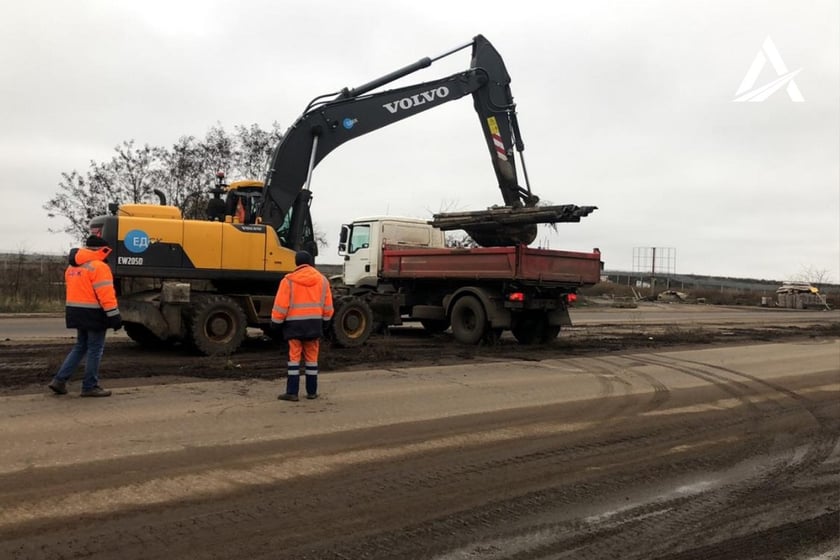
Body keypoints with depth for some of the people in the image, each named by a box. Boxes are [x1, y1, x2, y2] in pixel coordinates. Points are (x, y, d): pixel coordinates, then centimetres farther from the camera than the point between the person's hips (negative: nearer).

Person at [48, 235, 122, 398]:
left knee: (80, 347, 18)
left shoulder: (72, 267, 14)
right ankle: (90, 387, 6)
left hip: (77, 311, 8)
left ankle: (59, 380, 12)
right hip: (93, 313, -8)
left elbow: (73, 289, 17)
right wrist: (114, 316, -20)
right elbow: (105, 294, -21)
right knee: (95, 349, 1)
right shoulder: (98, 267, -15)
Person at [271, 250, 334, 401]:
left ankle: (292, 392, 0)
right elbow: (328, 306, 7)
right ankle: (312, 392, 15)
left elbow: (281, 305, -8)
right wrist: (324, 321, 20)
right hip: (314, 324, 3)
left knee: (294, 357, 2)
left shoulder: (289, 280, -7)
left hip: (294, 323, -3)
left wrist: (276, 322, 3)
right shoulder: (322, 280, 4)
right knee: (312, 358, 10)